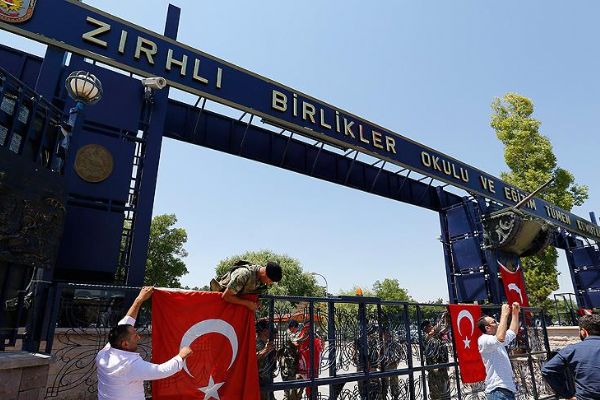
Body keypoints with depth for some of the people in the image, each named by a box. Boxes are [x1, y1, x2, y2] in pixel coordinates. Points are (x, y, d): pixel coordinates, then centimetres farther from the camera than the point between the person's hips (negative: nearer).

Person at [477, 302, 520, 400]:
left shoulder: (496, 341, 18)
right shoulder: (483, 339, -12)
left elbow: (512, 333, 29)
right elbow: (500, 338, -32)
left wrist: (515, 313, 21)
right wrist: (504, 314, -23)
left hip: (508, 389, 9)